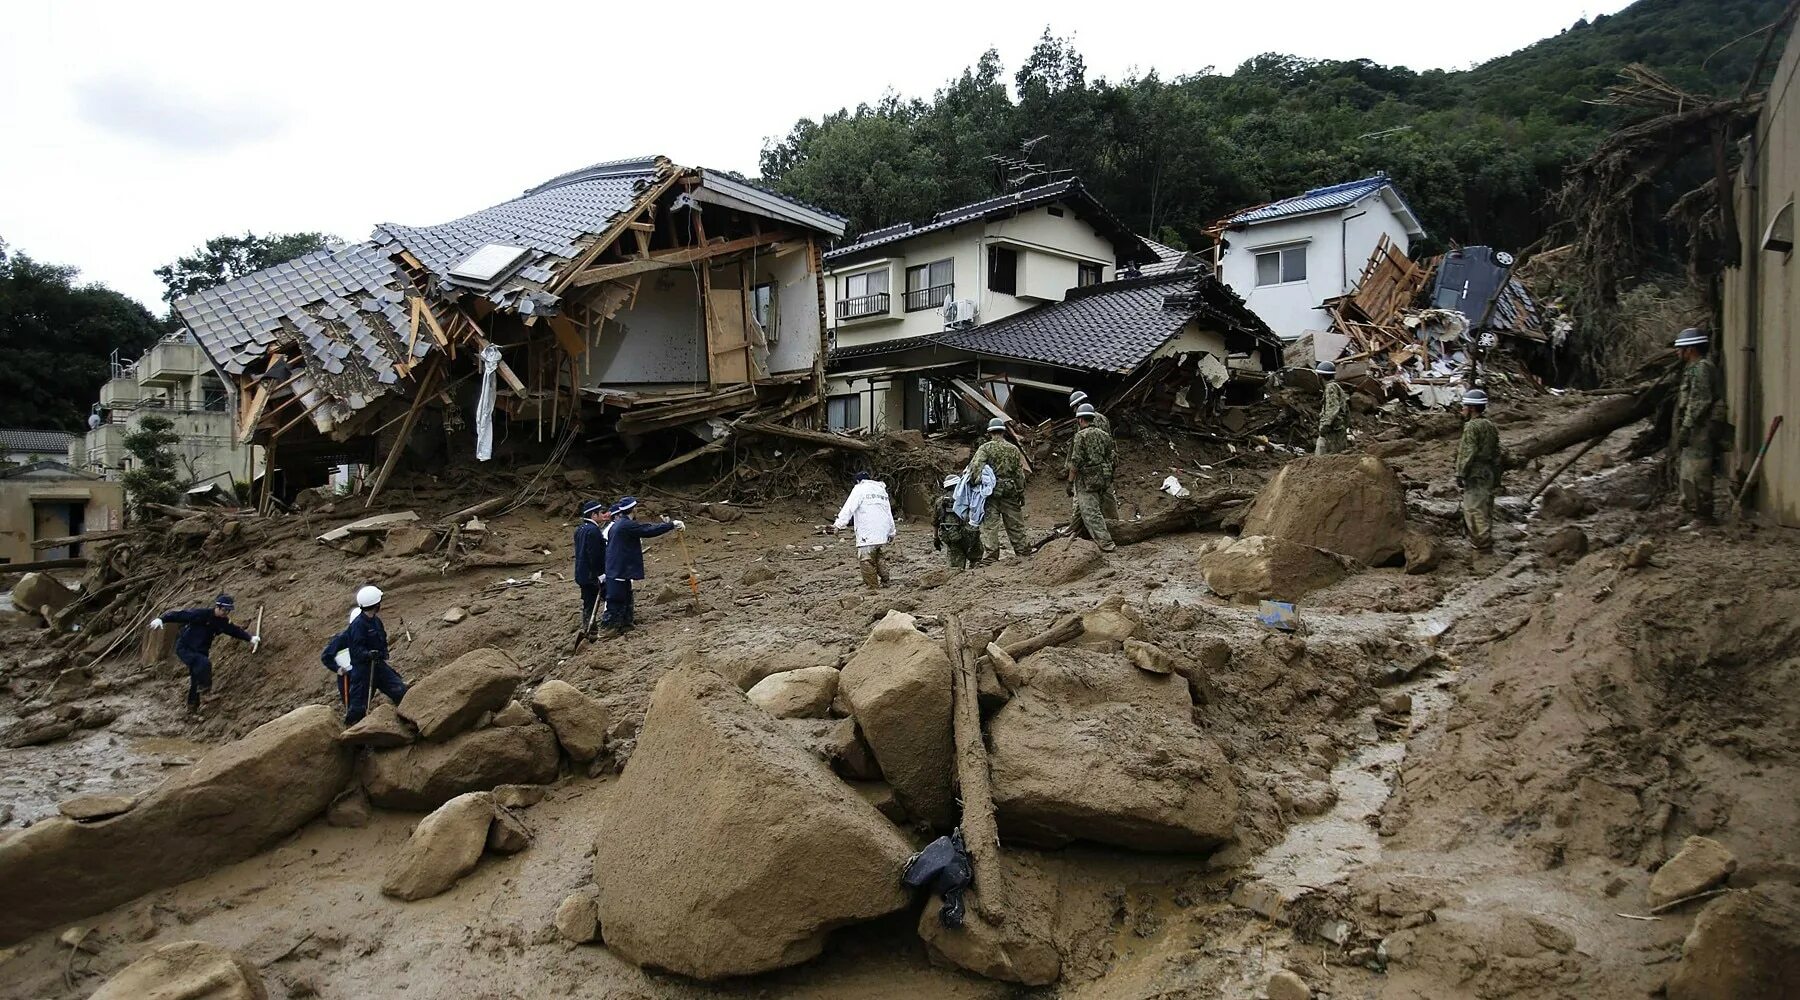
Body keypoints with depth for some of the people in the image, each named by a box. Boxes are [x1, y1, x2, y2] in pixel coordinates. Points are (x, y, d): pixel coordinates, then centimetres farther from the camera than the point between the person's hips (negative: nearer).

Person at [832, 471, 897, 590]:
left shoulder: (859, 489, 0)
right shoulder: (882, 490, 22)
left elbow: (849, 507, -13)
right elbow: (889, 513, 26)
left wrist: (839, 523, -19)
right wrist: (891, 531, 33)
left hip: (867, 535, -8)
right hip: (882, 533, 8)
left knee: (866, 560, -8)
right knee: (877, 559, 20)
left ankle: (874, 588, -12)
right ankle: (884, 581, 21)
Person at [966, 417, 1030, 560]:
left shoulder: (985, 448, -4)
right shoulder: (1014, 449, 6)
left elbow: (975, 466, -19)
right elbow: (1020, 474, 7)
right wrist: (1021, 494, 12)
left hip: (991, 492, -3)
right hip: (1010, 492, 3)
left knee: (989, 524, 0)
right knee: (1015, 524, 13)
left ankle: (990, 556, -3)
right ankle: (1023, 552, 20)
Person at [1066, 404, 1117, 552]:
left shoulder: (1081, 435, -11)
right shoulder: (1105, 435, 10)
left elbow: (1076, 461, -15)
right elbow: (1110, 459, 14)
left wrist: (1070, 482, -10)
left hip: (1086, 479, -8)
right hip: (1103, 478, 8)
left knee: (1091, 512, -7)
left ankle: (1106, 543, -13)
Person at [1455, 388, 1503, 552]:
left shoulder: (1472, 427, -16)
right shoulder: (1490, 425, 12)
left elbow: (1467, 454, -20)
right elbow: (1496, 453, 16)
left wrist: (1460, 475, -15)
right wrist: (1496, 476, 21)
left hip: (1475, 475, -9)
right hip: (1489, 474, 9)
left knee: (1474, 509, -3)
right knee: (1485, 508, 16)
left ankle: (1481, 543, -2)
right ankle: (1486, 540, 24)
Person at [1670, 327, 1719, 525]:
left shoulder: (1701, 368, -14)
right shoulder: (1694, 368, 17)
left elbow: (1700, 403, -21)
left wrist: (1685, 428, -21)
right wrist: (1680, 431, 21)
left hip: (1696, 433, -11)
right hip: (1692, 432, 11)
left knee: (1696, 474, -6)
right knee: (1686, 472, 16)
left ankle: (1702, 516, -2)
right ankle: (1690, 510, 24)